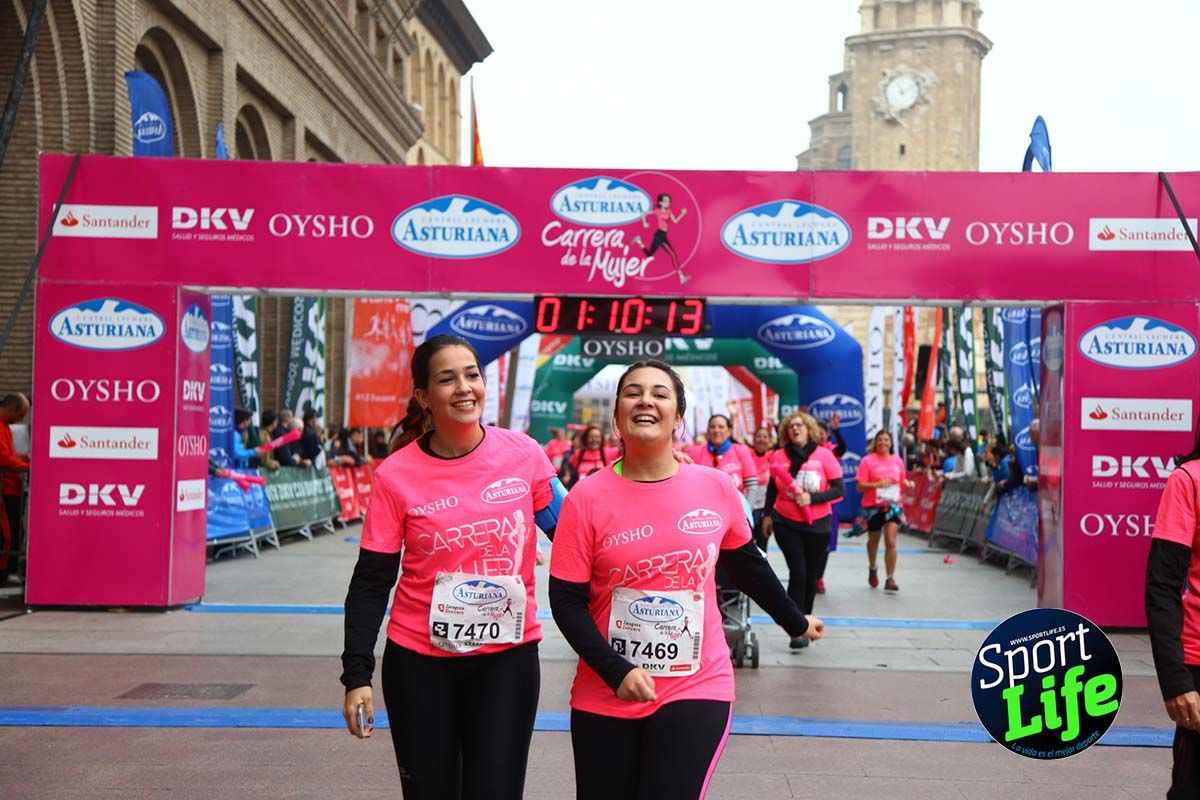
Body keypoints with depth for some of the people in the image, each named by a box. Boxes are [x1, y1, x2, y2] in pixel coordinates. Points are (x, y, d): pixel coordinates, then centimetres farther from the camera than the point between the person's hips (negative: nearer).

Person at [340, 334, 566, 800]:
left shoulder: (523, 453, -6)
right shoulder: (396, 475, -9)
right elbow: (370, 584, -4)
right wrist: (357, 674, -9)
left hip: (508, 657, 0)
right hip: (419, 662, 0)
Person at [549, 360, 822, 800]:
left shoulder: (716, 488, -4)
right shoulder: (586, 498, -9)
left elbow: (748, 566, 14)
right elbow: (567, 601, -8)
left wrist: (796, 622, 25)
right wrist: (616, 672, -19)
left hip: (697, 690, 0)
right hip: (605, 696, 0)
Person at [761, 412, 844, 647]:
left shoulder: (823, 455, -5)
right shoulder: (779, 456, -1)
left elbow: (840, 489, -7)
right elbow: (773, 488, 15)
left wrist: (812, 498, -18)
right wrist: (768, 515, 18)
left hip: (817, 524, 1)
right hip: (786, 523, 0)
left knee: (811, 576, 9)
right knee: (797, 573, -10)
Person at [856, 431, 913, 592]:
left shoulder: (897, 460, 6)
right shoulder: (867, 460, -6)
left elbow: (901, 480, 20)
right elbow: (860, 486, -10)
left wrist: (907, 483, -1)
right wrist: (877, 484, -24)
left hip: (893, 504, 1)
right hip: (873, 506, -1)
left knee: (891, 542, -12)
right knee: (873, 540, 17)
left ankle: (890, 579, -7)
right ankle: (872, 568, 44)